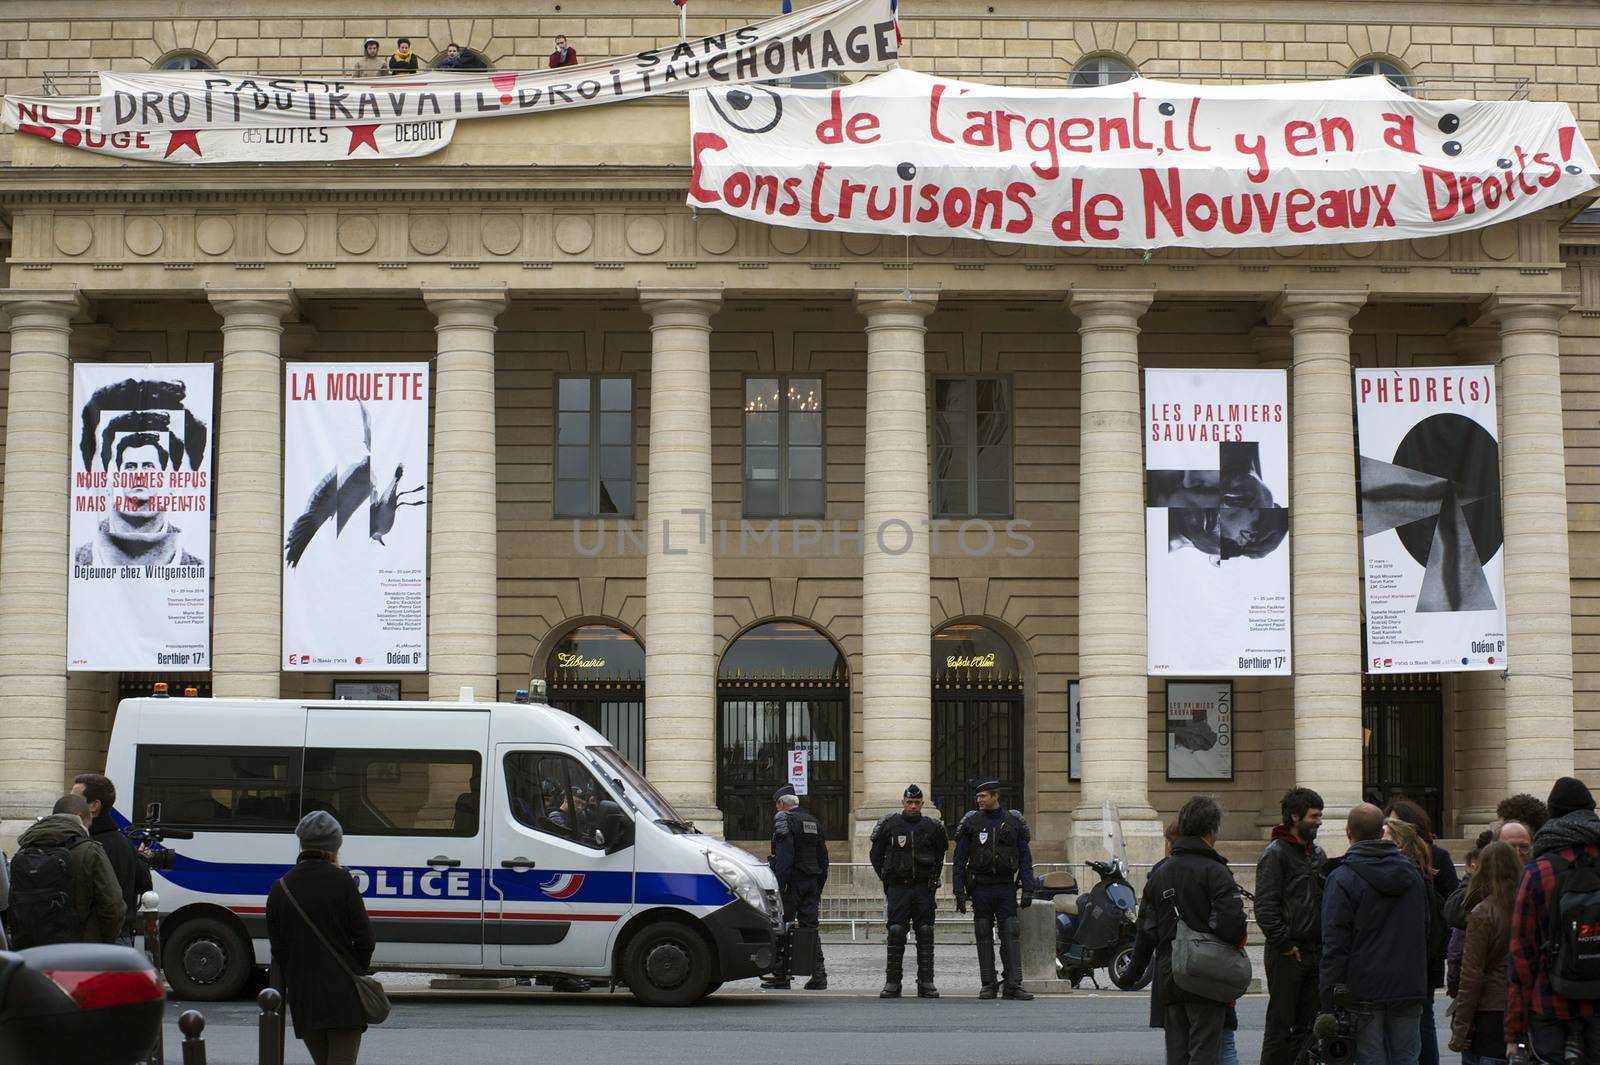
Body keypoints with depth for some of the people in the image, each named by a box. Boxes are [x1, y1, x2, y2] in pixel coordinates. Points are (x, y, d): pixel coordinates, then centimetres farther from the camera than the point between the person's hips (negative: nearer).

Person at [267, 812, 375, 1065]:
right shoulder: (340, 880, -7)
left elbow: (278, 949, 8)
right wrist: (358, 973, 10)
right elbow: (364, 937, -7)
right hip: (343, 994, -4)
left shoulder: (280, 889, 5)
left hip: (303, 996, 4)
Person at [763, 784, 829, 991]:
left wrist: (780, 885, -20)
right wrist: (819, 888, 23)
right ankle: (818, 974, 0)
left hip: (792, 881, -7)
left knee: (783, 928, -3)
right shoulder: (814, 822, 18)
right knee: (810, 927, 7)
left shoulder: (783, 819, -7)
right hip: (811, 884, 7)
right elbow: (823, 858, 20)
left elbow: (784, 855, -18)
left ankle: (781, 975, -3)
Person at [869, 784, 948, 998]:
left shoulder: (932, 827, 7)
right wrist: (886, 878, 5)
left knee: (925, 934, 1)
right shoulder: (889, 825, 2)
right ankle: (892, 983, -2)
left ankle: (926, 983, 6)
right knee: (895, 933, -6)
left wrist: (933, 878, 11)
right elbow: (876, 855, 11)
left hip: (924, 889, 1)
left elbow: (940, 854, 19)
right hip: (897, 888, -1)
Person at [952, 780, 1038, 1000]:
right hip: (981, 888, 0)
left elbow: (1025, 858, 6)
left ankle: (1013, 985, -9)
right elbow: (959, 860, 3)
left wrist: (1028, 889, -3)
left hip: (1006, 887, 0)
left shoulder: (1013, 822, 4)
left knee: (1011, 934, -8)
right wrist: (959, 892, -5)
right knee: (984, 936, 3)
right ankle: (988, 985, 9)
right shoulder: (971, 823, 3)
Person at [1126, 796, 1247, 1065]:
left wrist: (1135, 967, 22)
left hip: (1168, 977, 6)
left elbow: (1147, 926, 14)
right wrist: (1237, 940, -2)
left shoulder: (1160, 871, 10)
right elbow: (1231, 920, -23)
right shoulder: (1214, 871, -11)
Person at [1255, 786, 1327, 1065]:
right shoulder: (1276, 853, -9)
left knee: (1307, 1025, 10)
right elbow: (1264, 907, -16)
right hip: (1287, 955, -7)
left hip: (1315, 952, 8)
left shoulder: (1317, 854, 15)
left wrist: (1326, 942, 10)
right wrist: (1284, 945, -17)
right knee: (1280, 1025, -5)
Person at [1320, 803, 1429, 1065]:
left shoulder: (1342, 878, -10)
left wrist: (1328, 1002, -8)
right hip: (1409, 987, 5)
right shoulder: (1412, 872, 11)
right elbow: (1425, 931, 19)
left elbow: (1335, 945, -12)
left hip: (1364, 988, -5)